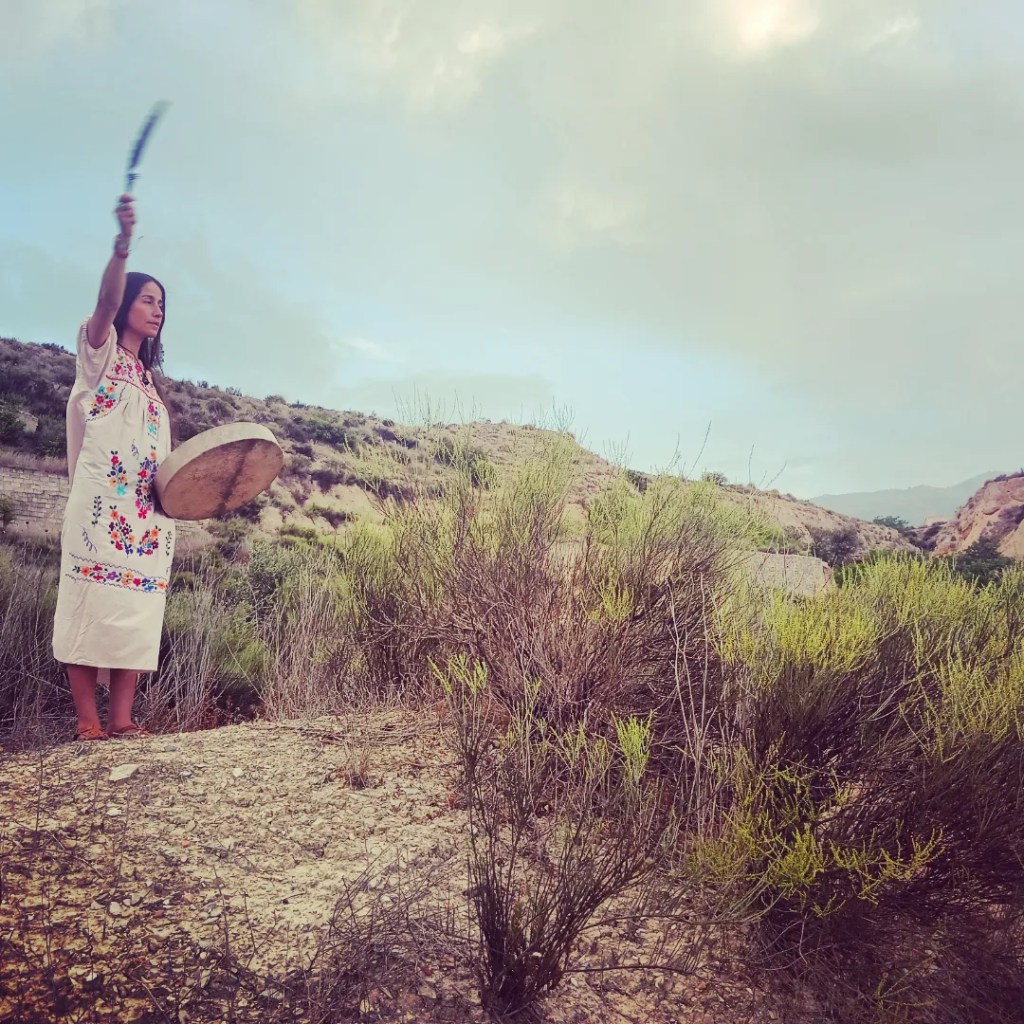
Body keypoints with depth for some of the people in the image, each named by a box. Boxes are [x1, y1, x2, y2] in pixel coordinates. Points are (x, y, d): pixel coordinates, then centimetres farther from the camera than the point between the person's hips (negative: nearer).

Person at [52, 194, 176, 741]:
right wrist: (122, 245, -31)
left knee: (138, 608, -2)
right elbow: (106, 302, -13)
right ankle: (88, 722, -11)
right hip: (102, 498, -6)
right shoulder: (99, 352, 8)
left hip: (147, 507, 6)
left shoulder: (150, 380, 26)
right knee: (92, 604, -12)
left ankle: (121, 718, -1)